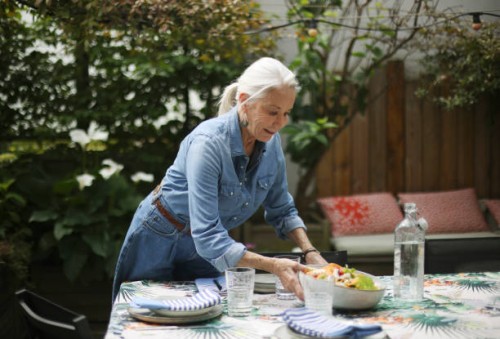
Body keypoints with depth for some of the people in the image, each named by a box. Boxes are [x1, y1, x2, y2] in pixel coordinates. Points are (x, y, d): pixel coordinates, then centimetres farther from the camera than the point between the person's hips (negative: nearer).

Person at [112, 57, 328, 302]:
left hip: (205, 249, 6)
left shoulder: (271, 142, -13)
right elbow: (207, 238, -38)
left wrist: (310, 252, -15)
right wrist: (273, 266, -44)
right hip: (159, 242, -5)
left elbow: (282, 210, 1)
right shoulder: (208, 143, -33)